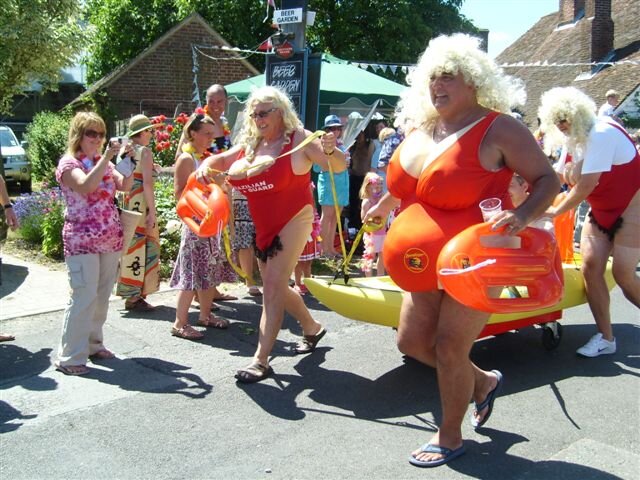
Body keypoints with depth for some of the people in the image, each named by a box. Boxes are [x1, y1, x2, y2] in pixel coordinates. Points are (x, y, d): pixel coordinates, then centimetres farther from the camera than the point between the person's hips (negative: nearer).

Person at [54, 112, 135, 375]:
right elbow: (86, 185, -24)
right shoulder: (68, 163, -5)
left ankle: (93, 344, 23)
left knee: (102, 296, 10)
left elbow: (125, 186, 3)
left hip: (110, 239, 7)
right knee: (84, 297, -10)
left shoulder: (103, 162, 15)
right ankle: (69, 357, -2)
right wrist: (106, 157, -25)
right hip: (82, 240, -7)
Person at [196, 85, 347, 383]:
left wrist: (329, 150, -38)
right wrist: (206, 167, -8)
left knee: (273, 286, -15)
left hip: (293, 221, -8)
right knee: (274, 287, 17)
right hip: (262, 227, 8)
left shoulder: (299, 138, -11)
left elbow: (339, 167, -15)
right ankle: (312, 328, 41)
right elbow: (221, 161, 15)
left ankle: (261, 360, -13)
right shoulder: (249, 144, 7)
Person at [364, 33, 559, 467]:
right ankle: (483, 382, 35)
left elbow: (547, 179, -13)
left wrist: (523, 215, -30)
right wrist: (385, 204, 22)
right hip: (430, 263, 7)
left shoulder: (497, 129, -15)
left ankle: (450, 437, 21)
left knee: (450, 347, -3)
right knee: (412, 339, 9)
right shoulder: (419, 128, 4)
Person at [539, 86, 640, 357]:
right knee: (590, 265, -6)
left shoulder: (601, 133, -23)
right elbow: (569, 179, 6)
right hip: (601, 211, 8)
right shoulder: (575, 138, 5)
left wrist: (556, 211, -19)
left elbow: (587, 184, -27)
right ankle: (605, 337, 1)